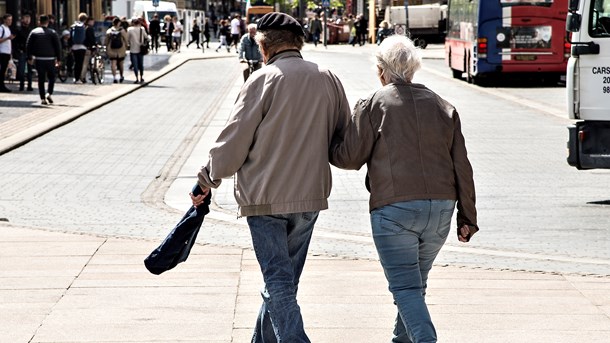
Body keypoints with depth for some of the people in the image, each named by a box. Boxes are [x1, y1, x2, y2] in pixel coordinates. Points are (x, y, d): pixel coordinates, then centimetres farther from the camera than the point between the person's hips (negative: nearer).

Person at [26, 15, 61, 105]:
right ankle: (49, 93, -6)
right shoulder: (52, 32, -3)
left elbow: (28, 46, 3)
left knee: (41, 79, 6)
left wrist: (30, 57, 10)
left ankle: (42, 98, 1)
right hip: (50, 59, -1)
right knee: (51, 77, 13)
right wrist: (58, 58, 3)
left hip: (38, 59, 2)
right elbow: (58, 46, -4)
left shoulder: (34, 32, 3)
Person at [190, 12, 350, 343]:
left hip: (265, 197, -5)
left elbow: (233, 143, -8)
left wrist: (208, 179, 7)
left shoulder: (263, 80, -10)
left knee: (278, 284, -3)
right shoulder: (328, 80, 6)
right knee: (284, 281, 18)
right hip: (310, 195, 5)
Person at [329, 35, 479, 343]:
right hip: (441, 209, 5)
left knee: (406, 286, -5)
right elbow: (462, 167, 10)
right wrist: (467, 217, 14)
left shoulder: (374, 105, -2)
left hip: (393, 209, -5)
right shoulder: (442, 107, 12)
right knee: (416, 282, 20)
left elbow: (349, 157, 0)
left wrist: (328, 147, 21)